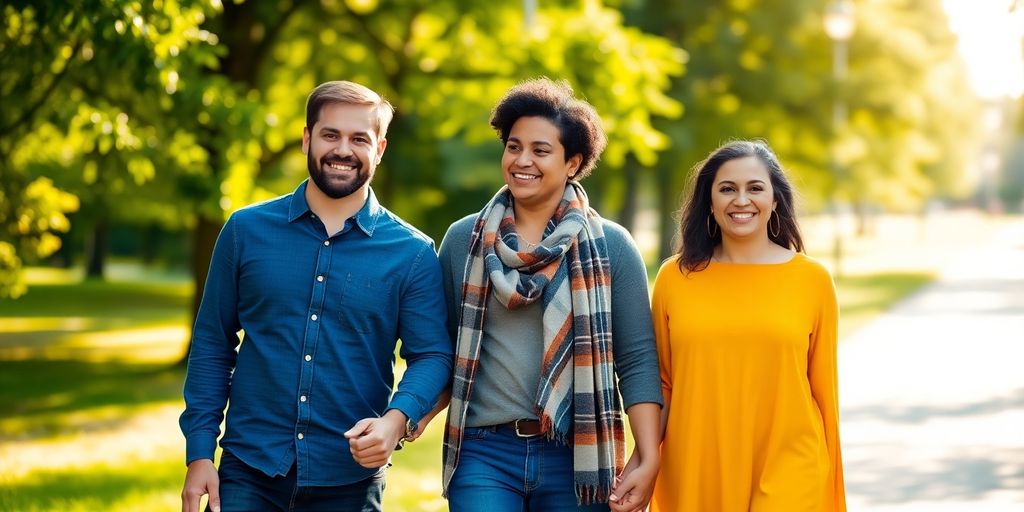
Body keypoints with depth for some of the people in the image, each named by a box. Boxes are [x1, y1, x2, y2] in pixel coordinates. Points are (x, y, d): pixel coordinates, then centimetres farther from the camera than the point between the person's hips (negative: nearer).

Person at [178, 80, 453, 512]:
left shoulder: (412, 253, 0)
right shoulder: (247, 230, 3)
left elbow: (432, 355, 0)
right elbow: (212, 345, 6)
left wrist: (397, 418, -20)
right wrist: (199, 453, 0)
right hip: (248, 473, 0)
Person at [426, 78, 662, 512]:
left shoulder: (610, 246, 1)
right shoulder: (463, 240, 6)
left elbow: (637, 361, -1)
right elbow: (445, 350, 11)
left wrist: (648, 459, -8)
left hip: (577, 454, 0)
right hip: (484, 451, 1)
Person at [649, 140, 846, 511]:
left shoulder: (812, 280, 1)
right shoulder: (674, 278, 4)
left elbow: (824, 388, 6)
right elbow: (662, 384, 9)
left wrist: (830, 480, 9)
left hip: (790, 477, -2)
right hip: (696, 473, 2)